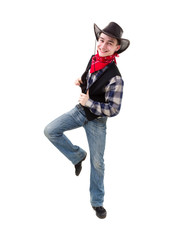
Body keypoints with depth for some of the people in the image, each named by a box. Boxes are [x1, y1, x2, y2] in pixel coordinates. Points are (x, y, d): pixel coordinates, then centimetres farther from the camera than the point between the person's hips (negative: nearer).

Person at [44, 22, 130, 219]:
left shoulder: (115, 78, -27)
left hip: (97, 121, -5)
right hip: (80, 110, 6)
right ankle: (77, 156, 13)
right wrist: (81, 81, -4)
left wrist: (88, 102, -23)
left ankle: (97, 202, 24)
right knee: (50, 131, -8)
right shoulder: (93, 60, -7)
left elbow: (113, 109, -25)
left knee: (97, 162, 6)